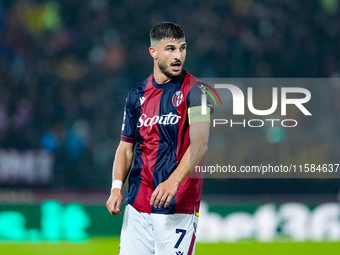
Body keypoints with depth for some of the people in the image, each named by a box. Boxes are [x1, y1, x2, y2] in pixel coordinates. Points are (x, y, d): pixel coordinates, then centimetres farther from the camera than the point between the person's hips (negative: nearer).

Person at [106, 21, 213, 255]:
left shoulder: (195, 91, -5)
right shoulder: (137, 94, 12)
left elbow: (200, 143, -18)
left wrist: (173, 181, -32)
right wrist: (116, 187, 0)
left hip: (178, 207, -5)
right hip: (137, 206, 5)